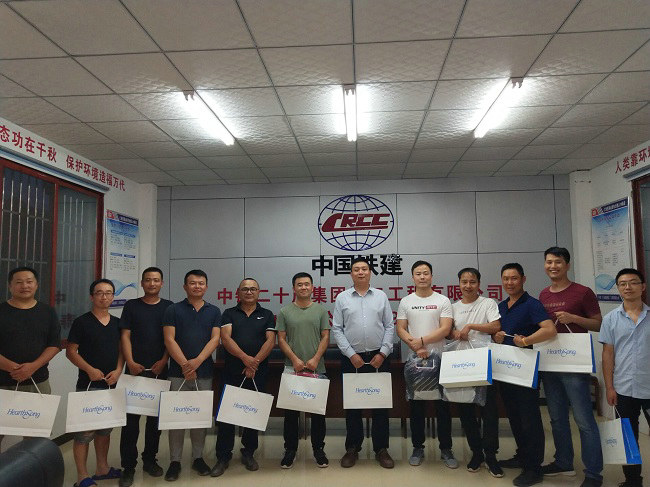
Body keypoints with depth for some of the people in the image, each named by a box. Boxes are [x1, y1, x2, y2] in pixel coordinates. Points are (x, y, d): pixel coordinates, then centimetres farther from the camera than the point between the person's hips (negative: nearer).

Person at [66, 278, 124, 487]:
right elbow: (71, 351, -5)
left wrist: (118, 370, -5)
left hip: (111, 384, 5)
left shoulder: (117, 323, 9)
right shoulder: (81, 322, -4)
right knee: (85, 430, -2)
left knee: (105, 428, 16)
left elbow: (122, 350, 11)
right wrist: (89, 369, -16)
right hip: (88, 384, -5)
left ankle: (102, 468, 29)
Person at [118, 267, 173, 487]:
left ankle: (150, 459, 23)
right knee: (131, 417, -1)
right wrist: (130, 362, -10)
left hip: (160, 370, 1)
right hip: (135, 370, -1)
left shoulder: (169, 307, 6)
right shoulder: (131, 306, 6)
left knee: (155, 416, 9)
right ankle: (128, 466, 8)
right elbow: (125, 336, 2)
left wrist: (163, 361, -10)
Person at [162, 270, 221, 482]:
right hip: (178, 372, -1)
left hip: (204, 372, 2)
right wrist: (185, 364, -14)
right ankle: (174, 461, 15)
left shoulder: (214, 311, 7)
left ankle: (198, 457, 23)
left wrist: (197, 361, -14)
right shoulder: (173, 310, 2)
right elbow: (169, 340, -5)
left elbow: (215, 339, -1)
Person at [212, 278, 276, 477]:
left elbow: (270, 341, -2)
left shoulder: (267, 315, 8)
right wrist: (245, 358, -20)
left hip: (258, 373, 1)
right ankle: (223, 456, 13)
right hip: (231, 371, 0)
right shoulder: (229, 314, 7)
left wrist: (255, 362, -14)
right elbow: (225, 338, -7)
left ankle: (248, 453, 24)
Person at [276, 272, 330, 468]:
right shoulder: (285, 312, 4)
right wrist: (294, 359, -9)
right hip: (293, 368, 0)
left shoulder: (321, 310, 5)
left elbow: (325, 337, 3)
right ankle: (290, 449, 20)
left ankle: (318, 448, 21)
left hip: (317, 368, 0)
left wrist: (316, 359, -9)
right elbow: (281, 339, 2)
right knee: (291, 410, 7)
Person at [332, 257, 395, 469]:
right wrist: (352, 355, -7)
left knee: (381, 404, 6)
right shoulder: (342, 298, 4)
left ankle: (381, 449, 19)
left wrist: (383, 353, -5)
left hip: (379, 358, 1)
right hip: (352, 358, 0)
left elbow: (390, 327, 5)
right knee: (352, 405, 7)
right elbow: (337, 329, 0)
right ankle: (352, 449, 21)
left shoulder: (381, 296, 6)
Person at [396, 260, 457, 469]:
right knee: (416, 405, 8)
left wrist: (422, 340, -16)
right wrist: (416, 347, -12)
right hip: (414, 359, 2)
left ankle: (446, 449, 18)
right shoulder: (405, 302, 7)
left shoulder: (443, 301, 1)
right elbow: (400, 329, 2)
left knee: (442, 405, 5)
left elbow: (445, 329, -9)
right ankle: (418, 448, 20)